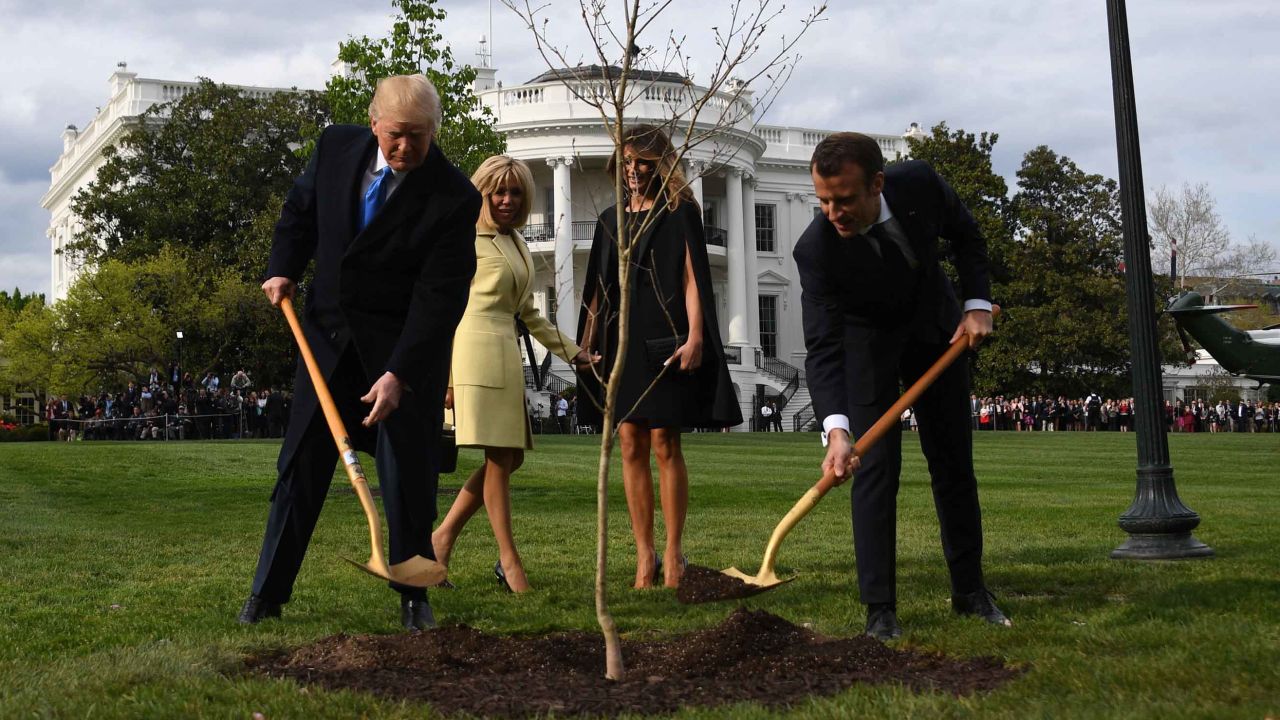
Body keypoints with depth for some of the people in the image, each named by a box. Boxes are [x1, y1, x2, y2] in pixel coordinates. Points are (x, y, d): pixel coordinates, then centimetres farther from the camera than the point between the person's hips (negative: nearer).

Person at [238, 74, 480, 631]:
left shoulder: (453, 199, -18)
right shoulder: (336, 147, -4)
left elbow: (440, 297, -20)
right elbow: (300, 209, 16)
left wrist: (399, 374, -27)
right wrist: (283, 268, 0)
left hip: (408, 345, -3)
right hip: (329, 333, 4)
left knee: (408, 473, -1)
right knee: (301, 464, 6)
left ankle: (413, 595, 15)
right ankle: (267, 594, 14)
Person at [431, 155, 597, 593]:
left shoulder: (516, 243, 20)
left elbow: (527, 312, 27)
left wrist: (572, 352, 25)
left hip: (506, 355, 9)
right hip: (476, 348, -8)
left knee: (509, 457, 6)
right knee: (499, 458, -8)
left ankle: (444, 535, 14)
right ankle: (509, 560, -2)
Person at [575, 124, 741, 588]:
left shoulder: (679, 214, 2)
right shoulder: (610, 220, 16)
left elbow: (692, 279, -6)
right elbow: (598, 288, 18)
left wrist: (695, 337, -17)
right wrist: (587, 342, 11)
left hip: (662, 340, -5)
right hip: (619, 341, 5)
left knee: (665, 445, -6)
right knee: (631, 447, 1)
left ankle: (673, 554, 0)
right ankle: (644, 555, 5)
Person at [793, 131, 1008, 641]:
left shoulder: (919, 183, -27)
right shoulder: (816, 249, -35)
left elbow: (966, 236, -4)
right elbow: (822, 350, -38)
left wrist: (977, 304, -14)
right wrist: (836, 430, -51)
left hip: (935, 328, 3)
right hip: (866, 342, -3)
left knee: (954, 464, 9)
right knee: (876, 467, -13)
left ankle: (970, 590, 22)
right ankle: (880, 608, -6)